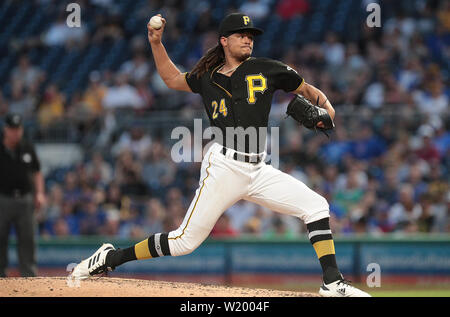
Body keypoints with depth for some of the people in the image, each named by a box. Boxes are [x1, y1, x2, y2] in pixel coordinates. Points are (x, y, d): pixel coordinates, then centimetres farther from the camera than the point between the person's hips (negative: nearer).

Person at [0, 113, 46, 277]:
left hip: (25, 200, 3)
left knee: (27, 239, 1)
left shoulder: (28, 148, 5)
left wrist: (40, 193, 3)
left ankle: (29, 275, 5)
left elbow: (36, 172, 15)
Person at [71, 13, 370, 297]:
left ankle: (332, 282, -1)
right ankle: (110, 258, 5)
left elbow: (307, 89, 15)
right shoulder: (207, 78, 8)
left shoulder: (267, 70, 8)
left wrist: (326, 107, -4)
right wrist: (156, 43, 15)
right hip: (224, 165, -3)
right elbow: (173, 79, 25)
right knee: (186, 240, -8)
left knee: (317, 206, -6)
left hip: (258, 170, 3)